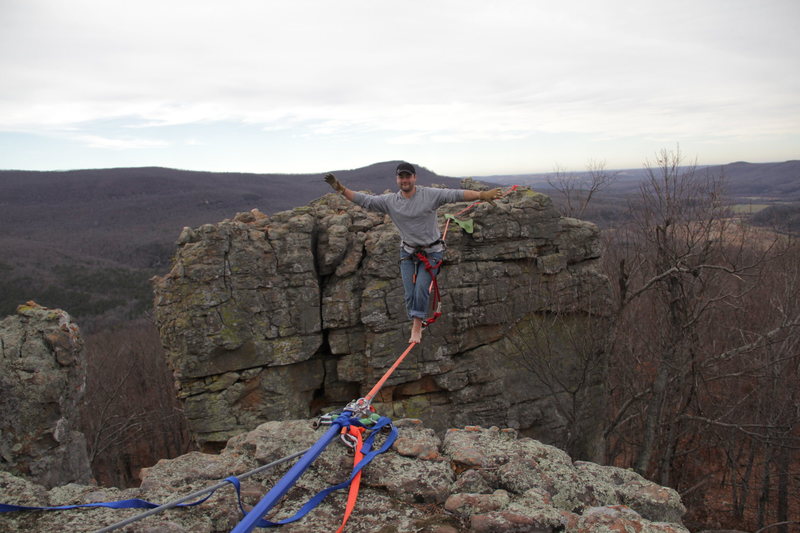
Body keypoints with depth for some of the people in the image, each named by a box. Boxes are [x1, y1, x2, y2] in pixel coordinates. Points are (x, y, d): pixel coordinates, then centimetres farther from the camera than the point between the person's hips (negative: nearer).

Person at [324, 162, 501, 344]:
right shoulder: (389, 201, -6)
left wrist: (481, 195, -34)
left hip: (431, 251, -3)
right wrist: (341, 189, -15)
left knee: (421, 288, -14)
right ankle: (415, 327, 19)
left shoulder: (430, 195, -14)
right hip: (408, 252, 3)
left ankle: (417, 326, 2)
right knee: (409, 293, 1)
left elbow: (456, 194, -23)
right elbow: (364, 200, -6)